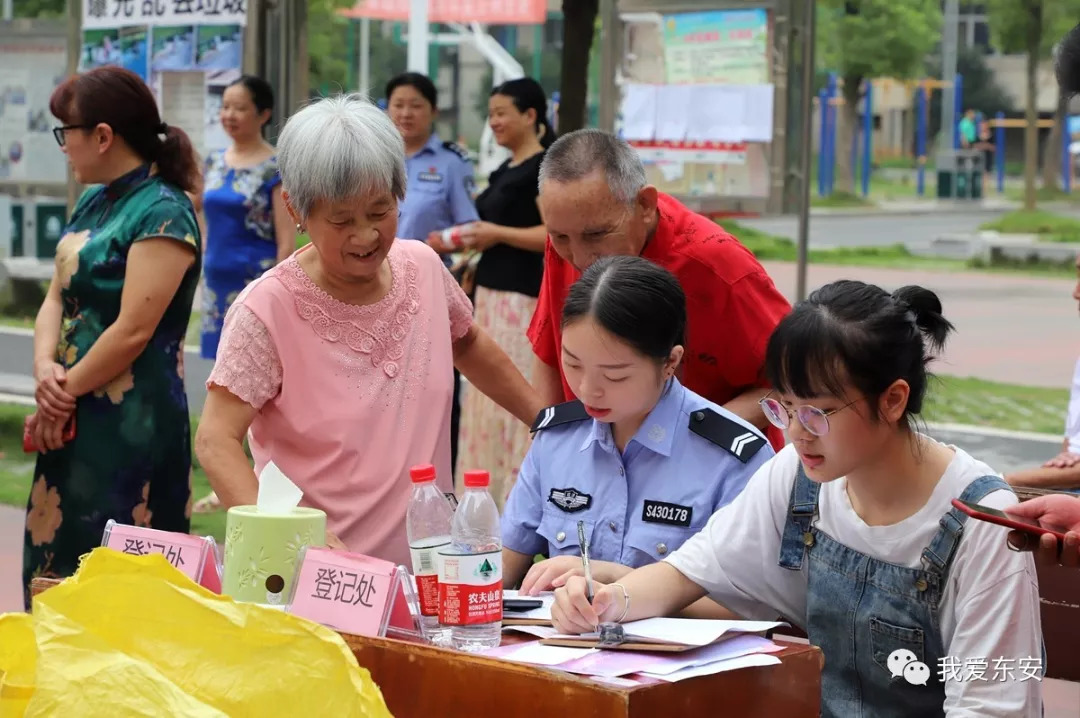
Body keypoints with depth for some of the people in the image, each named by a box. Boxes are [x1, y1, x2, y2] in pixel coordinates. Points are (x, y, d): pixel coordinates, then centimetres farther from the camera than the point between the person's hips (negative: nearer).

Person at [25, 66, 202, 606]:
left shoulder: (163, 212, -12)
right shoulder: (93, 202, 14)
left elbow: (134, 330, -18)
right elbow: (57, 298, 11)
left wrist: (66, 391, -10)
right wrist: (46, 369, -7)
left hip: (131, 424, -9)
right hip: (74, 419, 9)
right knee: (55, 558, 11)